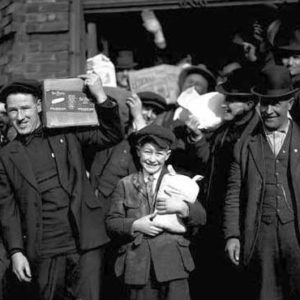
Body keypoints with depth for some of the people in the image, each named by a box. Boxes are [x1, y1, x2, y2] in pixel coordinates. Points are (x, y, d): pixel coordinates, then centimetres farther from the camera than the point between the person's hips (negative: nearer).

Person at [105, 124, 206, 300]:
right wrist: (135, 225, -10)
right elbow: (111, 223, 7)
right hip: (137, 267, 1)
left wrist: (182, 208, -12)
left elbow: (201, 218, 6)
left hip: (173, 265, 0)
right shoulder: (125, 184, 12)